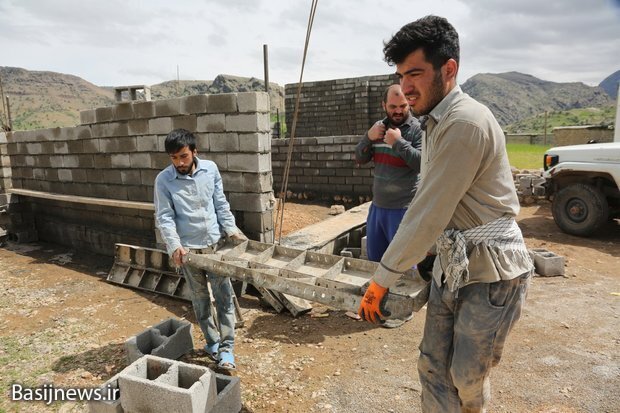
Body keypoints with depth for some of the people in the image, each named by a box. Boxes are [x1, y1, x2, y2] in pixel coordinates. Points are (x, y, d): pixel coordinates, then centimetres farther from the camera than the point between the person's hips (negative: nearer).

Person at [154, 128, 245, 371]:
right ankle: (212, 342, 28)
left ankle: (226, 347, 10)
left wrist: (232, 230, 1)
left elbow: (221, 204, 5)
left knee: (225, 296, 1)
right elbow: (164, 217, -10)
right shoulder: (164, 180, -9)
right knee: (200, 299, 11)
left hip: (215, 242, 2)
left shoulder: (210, 169, -2)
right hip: (188, 248, -1)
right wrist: (174, 245, -23)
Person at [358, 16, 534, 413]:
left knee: (466, 377, 9)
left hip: (492, 272, -8)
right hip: (452, 266, 8)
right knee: (434, 366, 12)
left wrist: (382, 280, -15)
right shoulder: (437, 123, 8)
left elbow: (429, 215, -23)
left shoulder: (466, 122, -22)